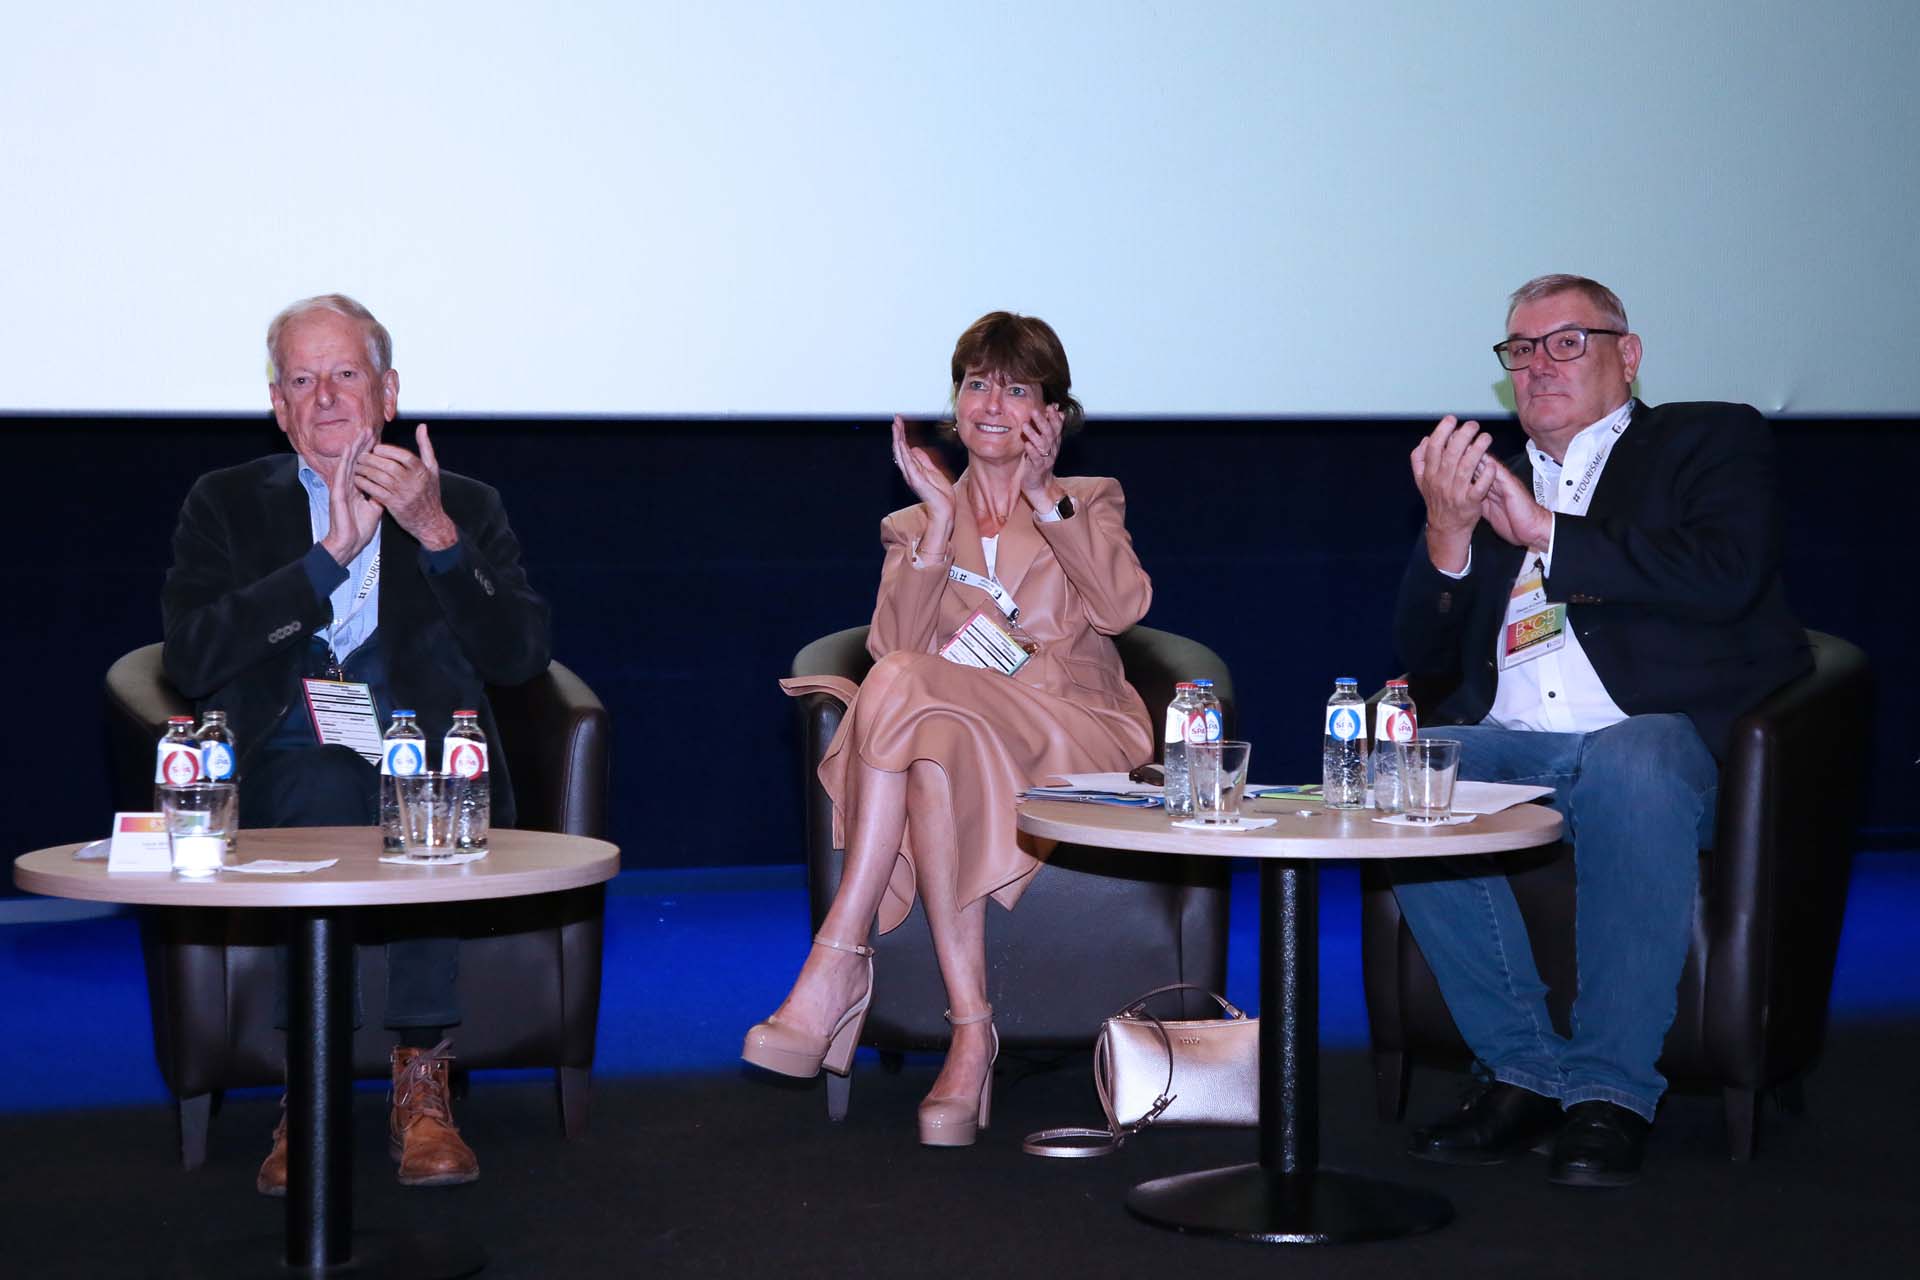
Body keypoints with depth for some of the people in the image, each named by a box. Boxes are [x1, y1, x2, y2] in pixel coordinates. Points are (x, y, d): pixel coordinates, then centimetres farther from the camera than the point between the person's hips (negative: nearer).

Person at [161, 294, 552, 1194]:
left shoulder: (465, 508, 16)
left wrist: (436, 535, -11)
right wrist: (329, 556, -7)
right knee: (328, 791, -35)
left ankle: (421, 1086, -30)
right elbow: (190, 660, -3)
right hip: (287, 773, 0)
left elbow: (521, 657, 0)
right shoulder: (226, 505, 15)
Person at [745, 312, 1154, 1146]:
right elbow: (895, 642, 0)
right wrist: (940, 522, -5)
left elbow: (1121, 607, -6)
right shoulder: (915, 527, 22)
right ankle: (969, 1030, -40)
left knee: (904, 686, -32)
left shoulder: (1089, 505, 18)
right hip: (953, 741, 2)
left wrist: (1044, 497, -10)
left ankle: (837, 966, -33)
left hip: (1071, 746, -2)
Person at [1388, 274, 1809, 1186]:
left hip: (1659, 735, -4)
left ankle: (1611, 1091, -29)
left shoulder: (1712, 441, 14)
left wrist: (1545, 532, -7)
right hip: (1510, 747, 4)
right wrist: (1447, 534, 0)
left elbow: (1726, 574, -8)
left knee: (1631, 769, -38)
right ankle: (1524, 1071, -18)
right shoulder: (1487, 479, 27)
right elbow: (1427, 657, 19)